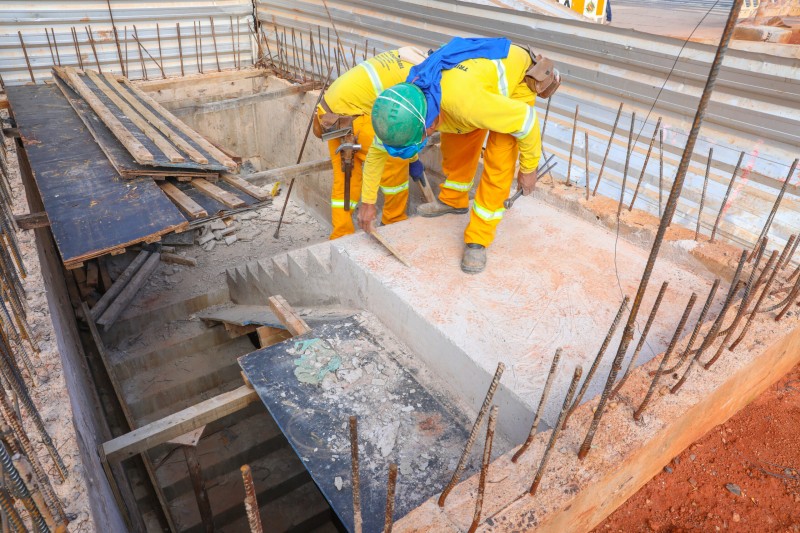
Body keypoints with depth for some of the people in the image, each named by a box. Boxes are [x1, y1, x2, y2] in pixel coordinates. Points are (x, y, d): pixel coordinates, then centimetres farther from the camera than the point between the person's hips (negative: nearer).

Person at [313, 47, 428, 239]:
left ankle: (340, 237, 18)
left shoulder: (403, 57, 15)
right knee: (395, 161, 4)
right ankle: (395, 221, 19)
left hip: (329, 109, 9)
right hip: (348, 117, -9)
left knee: (345, 177, 13)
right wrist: (413, 160, 9)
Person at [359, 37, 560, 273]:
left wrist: (528, 168, -15)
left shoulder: (464, 100, -45)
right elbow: (377, 150, -6)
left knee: (498, 163, -14)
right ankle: (453, 200, 36)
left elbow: (525, 120, -31)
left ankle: (478, 239, -4)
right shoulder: (404, 104, -24)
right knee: (454, 145, 10)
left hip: (517, 77, -6)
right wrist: (367, 203, 0)